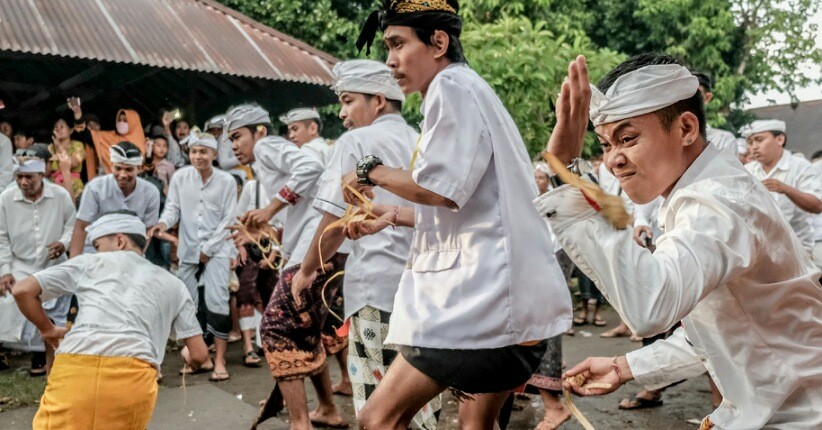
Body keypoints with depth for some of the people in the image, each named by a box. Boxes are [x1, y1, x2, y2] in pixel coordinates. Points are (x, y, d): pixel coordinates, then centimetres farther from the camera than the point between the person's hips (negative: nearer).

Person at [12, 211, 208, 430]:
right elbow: (199, 355, 23)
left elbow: (22, 290, 18)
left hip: (74, 370, -1)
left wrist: (47, 330, 34)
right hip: (133, 378, 2)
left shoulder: (91, 262, 23)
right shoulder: (173, 284, 26)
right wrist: (186, 355, 46)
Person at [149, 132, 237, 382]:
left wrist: (208, 249, -9)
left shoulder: (226, 181, -5)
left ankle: (219, 361, -5)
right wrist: (164, 223, -23)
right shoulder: (180, 177, -1)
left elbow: (228, 220, -5)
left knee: (216, 302, -11)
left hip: (217, 251, -3)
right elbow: (173, 208, 0)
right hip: (187, 251, 3)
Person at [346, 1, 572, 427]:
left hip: (485, 294, -11)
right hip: (496, 293, 11)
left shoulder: (453, 87, -10)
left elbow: (441, 187, -21)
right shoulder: (464, 90, 21)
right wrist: (391, 217, 20)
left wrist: (372, 171, -6)